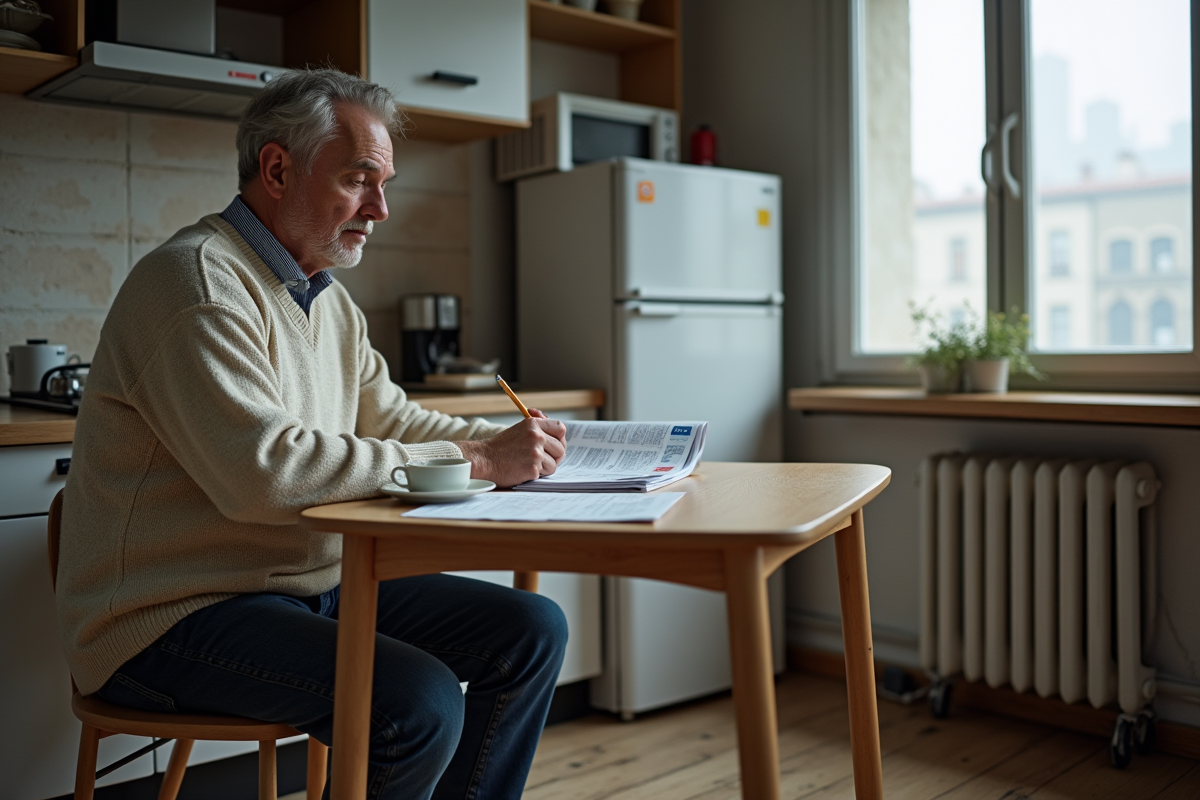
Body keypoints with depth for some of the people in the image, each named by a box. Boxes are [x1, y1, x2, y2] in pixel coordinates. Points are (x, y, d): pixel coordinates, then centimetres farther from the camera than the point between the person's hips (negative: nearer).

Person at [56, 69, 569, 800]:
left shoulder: (328, 297, 14)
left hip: (312, 585, 9)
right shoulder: (198, 281, -17)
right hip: (173, 616, -9)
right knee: (419, 703, -30)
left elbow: (388, 418, 17)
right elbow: (264, 471, -28)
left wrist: (506, 443, -2)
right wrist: (469, 459, -23)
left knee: (532, 631, -1)